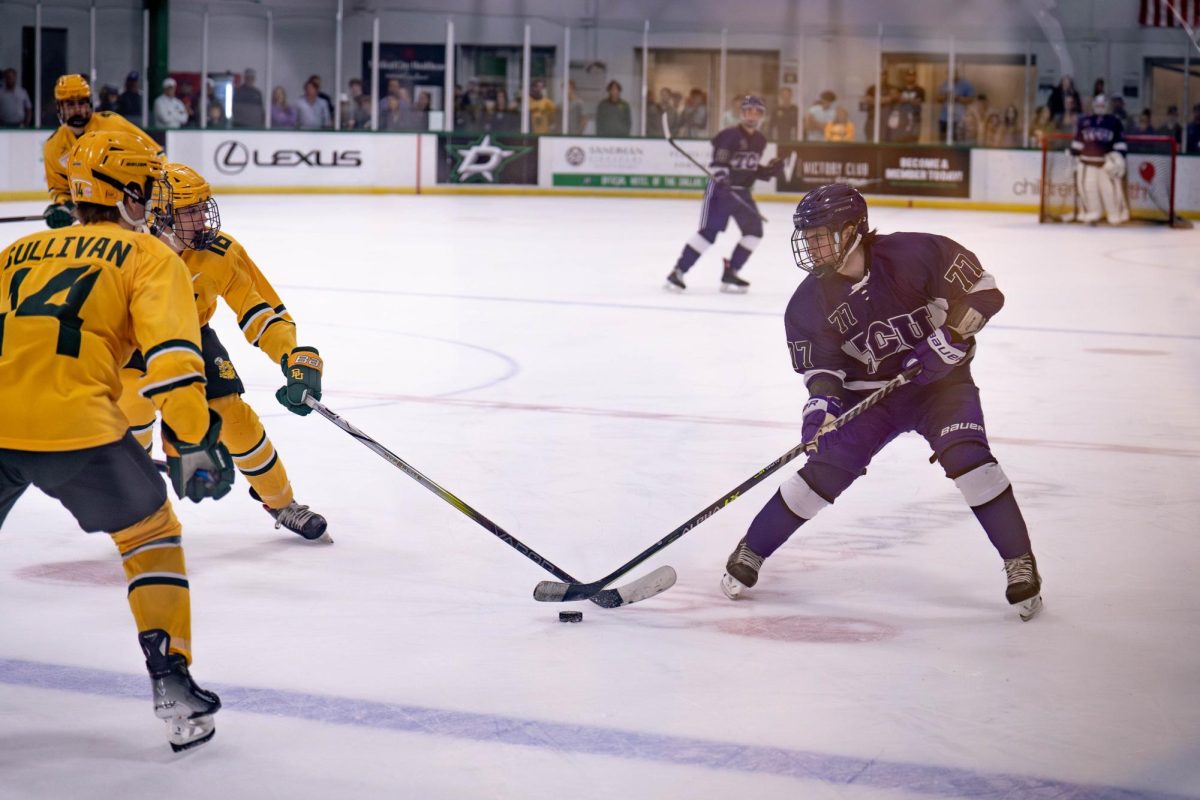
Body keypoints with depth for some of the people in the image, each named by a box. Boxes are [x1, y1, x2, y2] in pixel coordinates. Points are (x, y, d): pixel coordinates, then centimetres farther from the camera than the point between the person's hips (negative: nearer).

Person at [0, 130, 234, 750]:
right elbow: (171, 351, -5)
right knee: (152, 535, 19)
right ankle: (171, 687, 13)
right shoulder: (148, 256, 10)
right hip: (73, 425, -4)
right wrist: (193, 445, 0)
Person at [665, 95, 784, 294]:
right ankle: (678, 272, -12)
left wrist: (770, 171, 3)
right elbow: (717, 163, -20)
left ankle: (730, 274, 6)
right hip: (720, 189, -7)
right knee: (709, 231, -15)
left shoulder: (760, 141, 9)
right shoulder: (730, 135, -14)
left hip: (742, 192, 8)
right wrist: (721, 177, -37)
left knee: (754, 231, -1)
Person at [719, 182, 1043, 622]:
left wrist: (947, 338, -26)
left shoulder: (912, 255, -20)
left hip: (940, 377, -2)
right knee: (827, 469, -11)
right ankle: (751, 552, 6)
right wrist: (821, 402, -26)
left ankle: (1019, 561, -9)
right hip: (870, 392, 2)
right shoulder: (811, 302, -9)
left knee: (967, 457, -23)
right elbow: (821, 365, -6)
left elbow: (981, 290, -16)